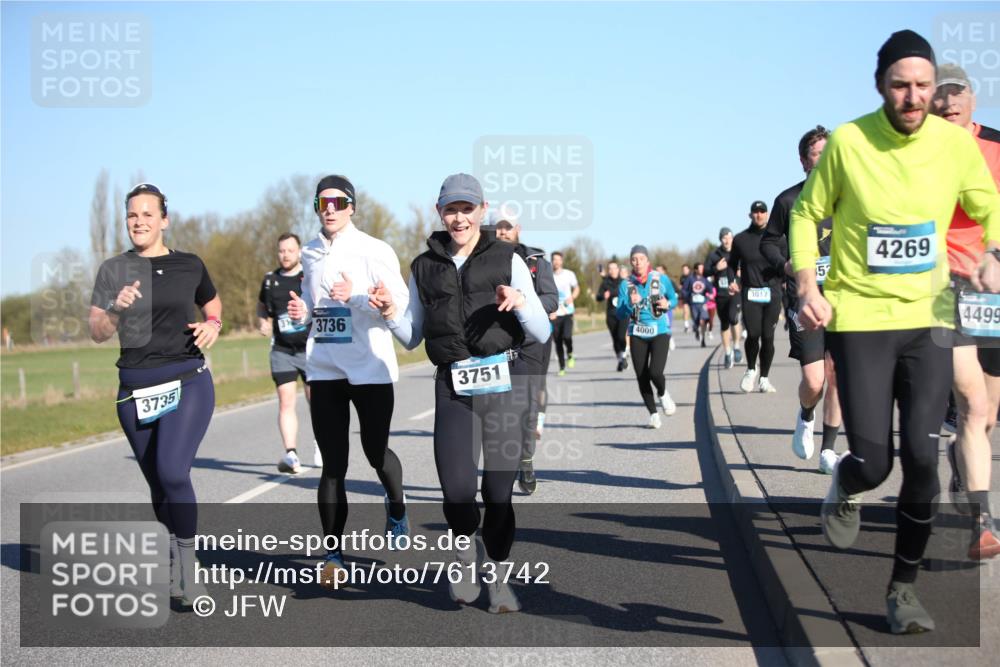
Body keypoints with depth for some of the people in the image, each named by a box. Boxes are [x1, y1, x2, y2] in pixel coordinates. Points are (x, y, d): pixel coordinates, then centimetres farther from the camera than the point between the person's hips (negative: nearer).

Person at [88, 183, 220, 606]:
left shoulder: (189, 266, 3)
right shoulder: (114, 270, 3)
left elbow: (213, 307, 21)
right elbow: (97, 333, -2)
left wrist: (213, 325, -1)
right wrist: (117, 309, -21)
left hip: (188, 382, -2)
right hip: (136, 388, 2)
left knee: (172, 472, -20)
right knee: (158, 485, 9)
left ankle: (187, 564, -7)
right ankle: (177, 553, 30)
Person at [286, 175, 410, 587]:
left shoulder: (373, 250, -6)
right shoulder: (310, 254, 10)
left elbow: (400, 300, -14)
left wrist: (356, 298, -29)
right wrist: (302, 312, 0)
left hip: (370, 368, -3)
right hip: (324, 369, 4)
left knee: (376, 451, 8)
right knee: (333, 465, 2)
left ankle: (397, 506, 41)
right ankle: (333, 554, 6)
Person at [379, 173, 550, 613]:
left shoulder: (507, 260, 4)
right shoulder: (425, 267, 10)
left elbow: (542, 333, 4)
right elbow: (412, 338, 18)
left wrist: (521, 304, -16)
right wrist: (391, 315, -1)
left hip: (504, 382, -1)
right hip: (453, 387, 1)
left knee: (499, 490, 1)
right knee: (457, 490, -12)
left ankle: (496, 576, 24)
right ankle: (464, 549, 20)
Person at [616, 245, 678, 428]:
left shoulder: (662, 280, -1)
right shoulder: (626, 285, 0)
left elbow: (674, 299, 13)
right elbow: (620, 314, -2)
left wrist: (667, 304, -10)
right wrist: (630, 304, -22)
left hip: (660, 332, -2)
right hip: (637, 335, 2)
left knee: (655, 372, -19)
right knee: (642, 377, 1)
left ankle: (663, 395, 16)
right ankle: (653, 414, 20)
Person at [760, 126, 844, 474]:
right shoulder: (788, 200, 0)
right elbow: (769, 241, 9)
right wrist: (784, 264, -9)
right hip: (804, 297, -3)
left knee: (837, 375, 1)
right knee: (813, 380, -10)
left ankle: (828, 451, 14)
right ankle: (806, 417, 24)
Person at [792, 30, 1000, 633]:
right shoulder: (848, 141, -7)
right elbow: (808, 213, 5)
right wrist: (807, 284, -7)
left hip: (928, 317, 2)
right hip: (859, 317, -2)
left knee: (922, 458, -5)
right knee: (872, 462, -8)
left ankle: (905, 587, 14)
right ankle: (846, 487, 33)